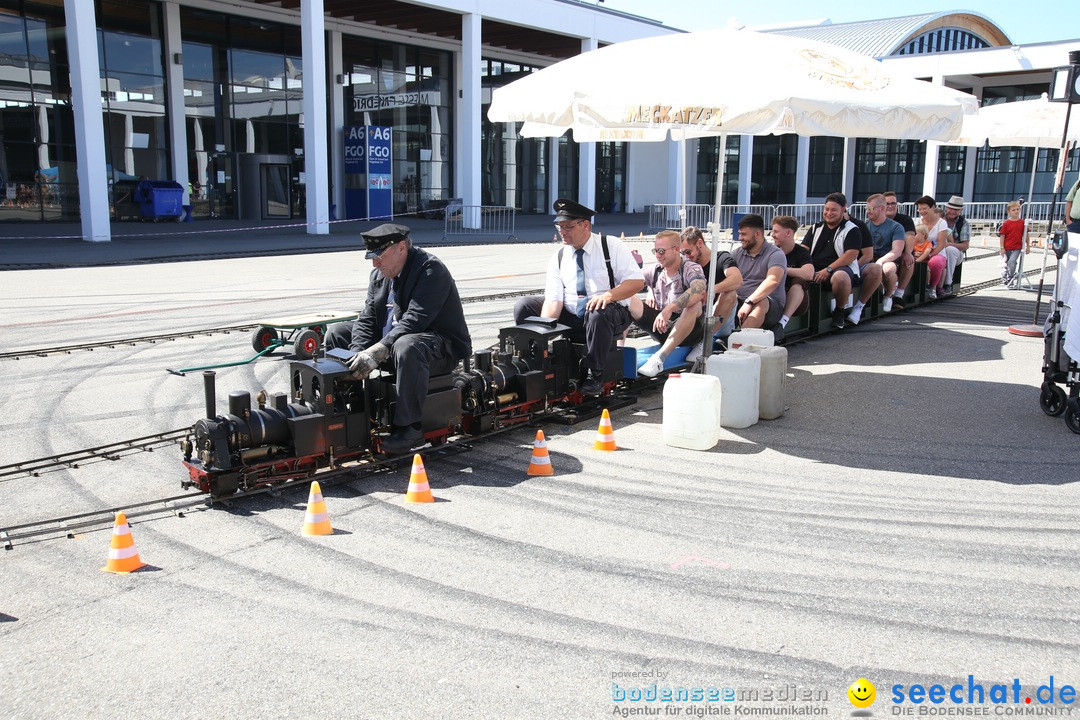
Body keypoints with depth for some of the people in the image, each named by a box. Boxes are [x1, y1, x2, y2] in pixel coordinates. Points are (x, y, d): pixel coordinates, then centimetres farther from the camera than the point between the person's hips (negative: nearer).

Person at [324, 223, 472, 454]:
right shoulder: (379, 274, 7)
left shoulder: (431, 270, -19)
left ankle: (409, 427, -31)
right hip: (389, 340, 9)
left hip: (440, 346, -8)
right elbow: (367, 319, 2)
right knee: (336, 333, 6)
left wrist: (378, 352, -38)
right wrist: (358, 355, -16)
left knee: (406, 346, -42)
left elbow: (414, 320, -30)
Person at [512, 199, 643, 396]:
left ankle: (594, 376, -25)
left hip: (611, 315, -4)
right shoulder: (558, 258, 4)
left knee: (598, 313, -40)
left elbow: (637, 281, -12)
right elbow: (553, 299, -7)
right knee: (523, 306, -9)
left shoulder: (611, 246, -5)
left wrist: (608, 295, -30)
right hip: (571, 319, 4)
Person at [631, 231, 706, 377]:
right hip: (661, 328, 4)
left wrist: (669, 308, -41)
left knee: (694, 305, -36)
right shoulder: (656, 270, 6)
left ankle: (659, 358, -41)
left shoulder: (691, 268, -10)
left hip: (688, 331, -4)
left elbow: (699, 291, -31)